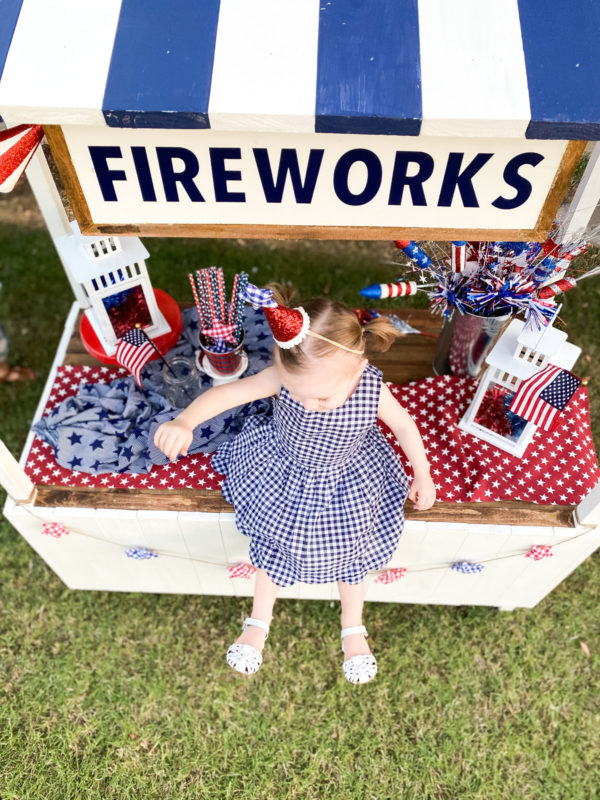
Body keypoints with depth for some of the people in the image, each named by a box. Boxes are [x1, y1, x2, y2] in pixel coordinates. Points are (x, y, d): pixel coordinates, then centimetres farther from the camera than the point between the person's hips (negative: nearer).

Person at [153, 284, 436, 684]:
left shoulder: (373, 390, -33)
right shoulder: (285, 377, -34)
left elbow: (405, 426, -14)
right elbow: (228, 392, -38)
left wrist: (422, 477, -2)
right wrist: (184, 422, -56)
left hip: (348, 482, 0)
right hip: (283, 472, 1)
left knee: (350, 551, 14)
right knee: (273, 546, 14)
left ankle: (353, 629, 43)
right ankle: (259, 621, 41)